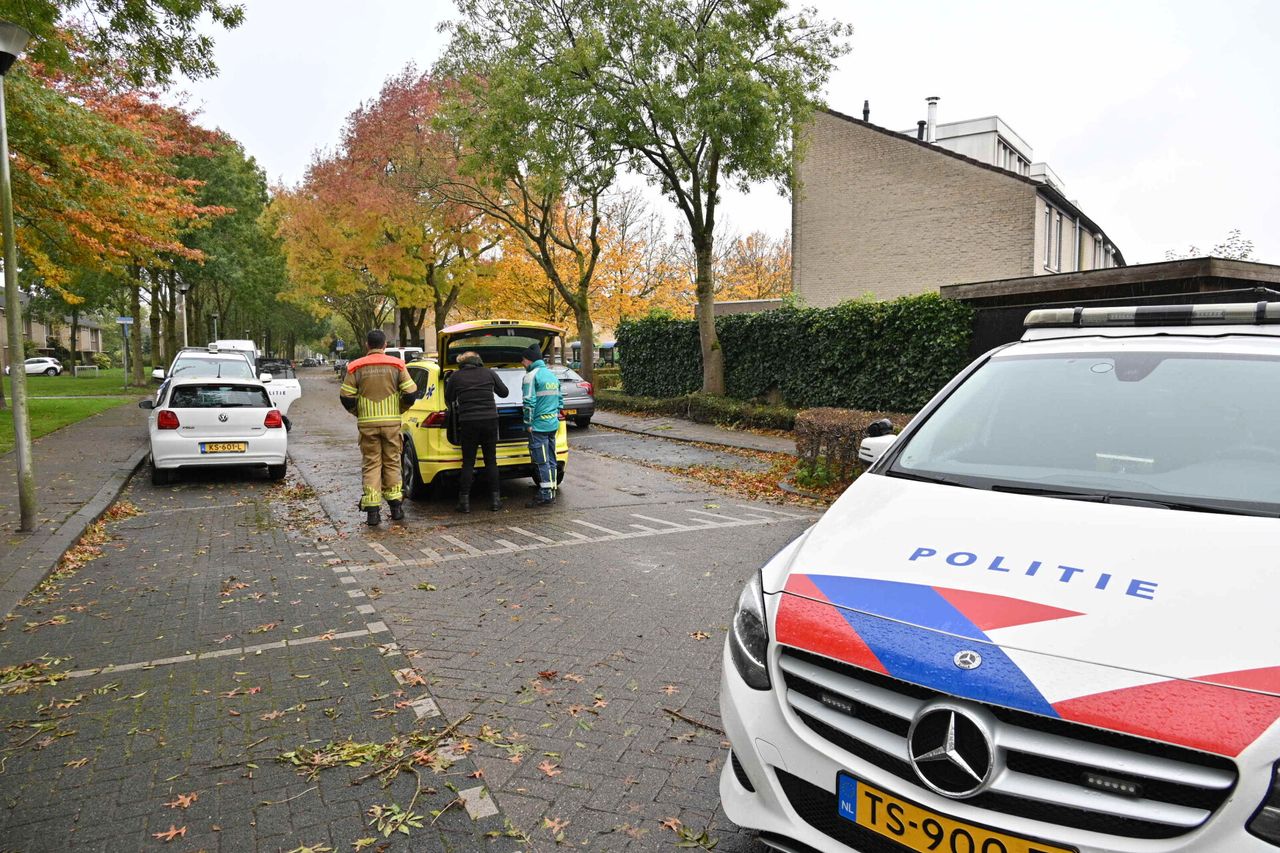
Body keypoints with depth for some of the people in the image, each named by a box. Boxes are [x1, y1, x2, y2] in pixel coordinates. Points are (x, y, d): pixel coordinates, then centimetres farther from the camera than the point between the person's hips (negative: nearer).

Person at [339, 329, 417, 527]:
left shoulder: (356, 368, 0)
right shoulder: (396, 365, 0)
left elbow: (346, 397, -2)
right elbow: (410, 392, -2)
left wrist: (358, 413, 15)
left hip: (367, 424, 0)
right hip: (392, 422, 0)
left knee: (371, 464, 5)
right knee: (392, 462, 12)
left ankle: (372, 510, 1)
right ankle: (396, 506, 14)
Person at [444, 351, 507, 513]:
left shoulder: (455, 376, 3)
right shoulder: (489, 373, 5)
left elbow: (448, 399, 9)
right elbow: (504, 392, 12)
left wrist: (455, 411, 29)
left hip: (467, 422, -1)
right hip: (490, 420, 1)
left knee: (468, 462, 6)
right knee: (491, 461, 9)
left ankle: (464, 501, 3)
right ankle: (495, 499, 9)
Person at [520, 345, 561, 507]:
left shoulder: (531, 375, -11)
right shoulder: (552, 375, 16)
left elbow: (529, 402, -16)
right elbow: (560, 400, 20)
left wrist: (528, 423, -10)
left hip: (539, 425, -8)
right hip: (553, 424, 8)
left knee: (542, 462, -5)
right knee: (550, 460, 13)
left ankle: (545, 496, -3)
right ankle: (551, 492, 19)